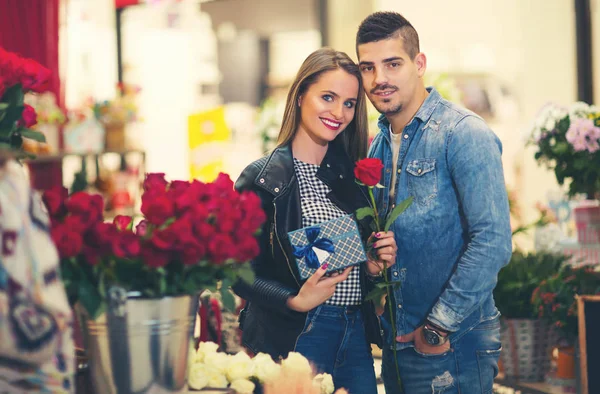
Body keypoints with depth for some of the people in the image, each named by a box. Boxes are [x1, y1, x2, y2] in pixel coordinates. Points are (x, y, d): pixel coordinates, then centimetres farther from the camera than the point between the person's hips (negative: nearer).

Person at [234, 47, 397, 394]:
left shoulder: (352, 176, 11)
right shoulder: (263, 178, -9)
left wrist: (378, 262, -4)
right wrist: (295, 301, -25)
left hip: (356, 336, 6)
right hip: (294, 337, -6)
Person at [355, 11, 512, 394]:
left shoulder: (464, 134, -14)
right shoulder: (378, 146, 10)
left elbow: (493, 241, -21)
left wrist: (440, 327, -18)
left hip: (454, 347, -7)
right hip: (397, 343, 7)